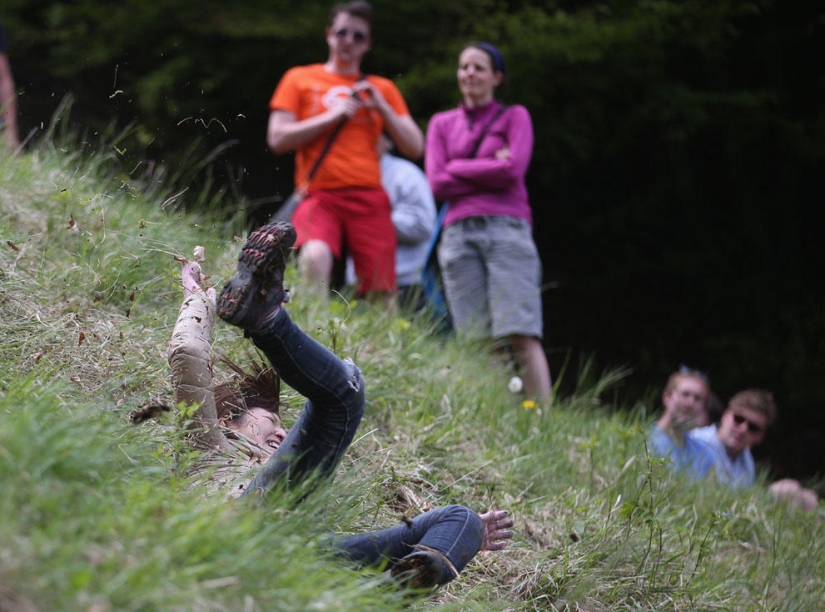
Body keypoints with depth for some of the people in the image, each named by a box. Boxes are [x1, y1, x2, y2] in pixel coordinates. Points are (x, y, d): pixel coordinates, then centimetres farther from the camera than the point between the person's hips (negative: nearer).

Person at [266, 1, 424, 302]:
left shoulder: (382, 89, 20)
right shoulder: (300, 79, 15)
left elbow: (415, 148, 15)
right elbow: (277, 138, 4)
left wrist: (381, 107, 2)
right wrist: (333, 116, -2)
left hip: (368, 198, 2)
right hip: (319, 195, -2)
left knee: (382, 293, -8)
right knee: (315, 257, -33)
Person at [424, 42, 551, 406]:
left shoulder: (514, 117, 14)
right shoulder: (442, 124, 20)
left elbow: (513, 170, -4)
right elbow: (437, 184, 6)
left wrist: (458, 167, 4)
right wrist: (490, 169, 0)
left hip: (507, 229, -2)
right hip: (459, 235, 2)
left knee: (521, 333, -15)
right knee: (474, 339, -6)